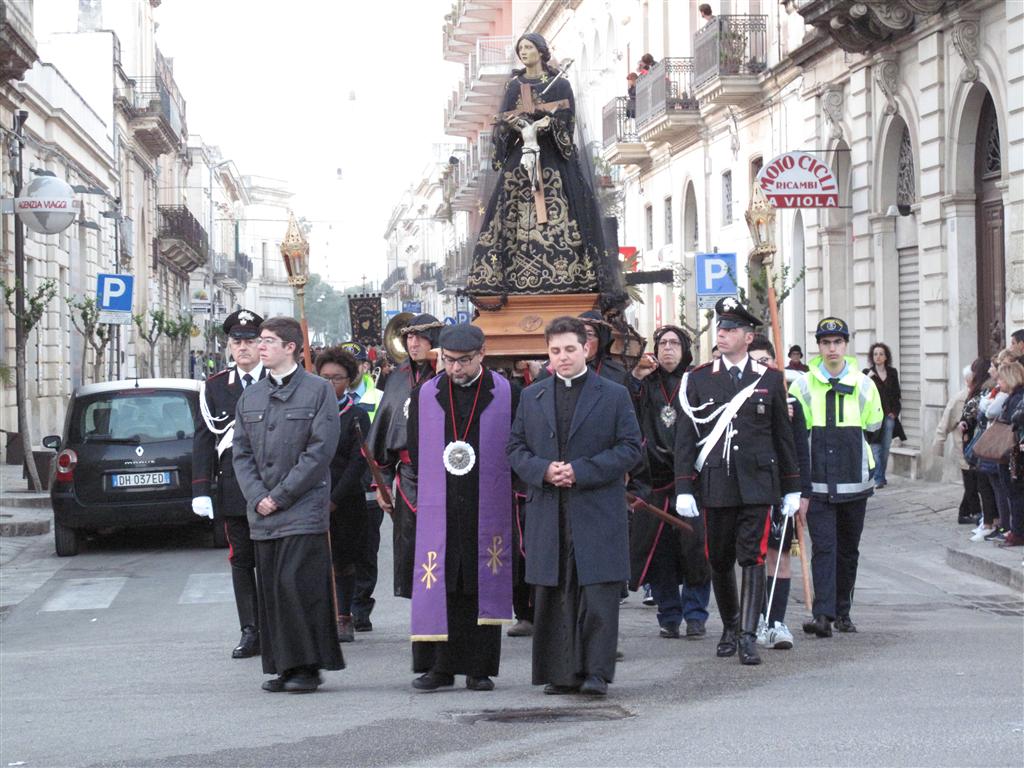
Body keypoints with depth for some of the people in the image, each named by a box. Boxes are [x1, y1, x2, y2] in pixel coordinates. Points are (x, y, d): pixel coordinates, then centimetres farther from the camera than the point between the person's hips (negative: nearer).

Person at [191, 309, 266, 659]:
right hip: (233, 490, 3)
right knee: (241, 561, 4)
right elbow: (203, 440, 7)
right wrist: (201, 491, 0)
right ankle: (250, 632, 8)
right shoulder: (215, 387, 9)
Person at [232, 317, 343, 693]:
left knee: (297, 585, -11)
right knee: (270, 589, 6)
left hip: (304, 510, -5)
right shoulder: (250, 396, 14)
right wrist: (257, 497, -4)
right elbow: (241, 453, 12)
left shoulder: (318, 391, -2)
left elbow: (321, 450, -9)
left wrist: (280, 495, -11)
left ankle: (307, 666, -2)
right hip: (263, 515, 5)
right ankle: (282, 667, 13)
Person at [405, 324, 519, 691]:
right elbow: (415, 452, 13)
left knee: (482, 587, 2)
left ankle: (479, 668, 9)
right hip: (439, 509, 1)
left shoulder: (506, 394, -1)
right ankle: (440, 666, 6)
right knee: (440, 586, -1)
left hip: (487, 509, -1)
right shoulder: (425, 395, 5)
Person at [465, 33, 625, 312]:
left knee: (554, 220, -11)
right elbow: (503, 121, 9)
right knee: (515, 217, -7)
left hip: (551, 160, -3)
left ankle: (564, 278, -14)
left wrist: (547, 123, -22)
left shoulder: (559, 84, 6)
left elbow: (567, 119, -2)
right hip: (519, 158, 3)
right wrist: (516, 124, -13)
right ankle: (515, 280, -11)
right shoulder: (513, 86, 15)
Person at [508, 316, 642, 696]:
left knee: (598, 592, -7)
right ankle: (562, 673, 11)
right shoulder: (531, 397, 14)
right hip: (547, 513, 3)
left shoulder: (614, 395, 5)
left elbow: (630, 448, -1)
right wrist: (543, 471, -9)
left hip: (598, 512, -3)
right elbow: (516, 448, 12)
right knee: (552, 594, 4)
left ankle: (596, 671, -6)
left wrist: (581, 471, -12)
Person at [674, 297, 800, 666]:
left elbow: (783, 436, 10)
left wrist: (792, 488, 8)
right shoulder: (698, 379, 4)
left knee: (753, 558, -8)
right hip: (715, 486, 1)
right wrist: (684, 489, -4)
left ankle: (748, 637, -9)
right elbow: (686, 437, 3)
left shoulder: (770, 379, 5)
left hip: (756, 484, -1)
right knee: (720, 560, 9)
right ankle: (729, 627, 27)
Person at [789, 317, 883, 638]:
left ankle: (842, 611, 23)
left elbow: (874, 424, 14)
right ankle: (823, 614, -16)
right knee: (823, 546, -10)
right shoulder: (803, 385, 2)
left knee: (848, 548, 11)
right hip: (817, 482, -2)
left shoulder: (863, 384, 6)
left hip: (853, 480, 2)